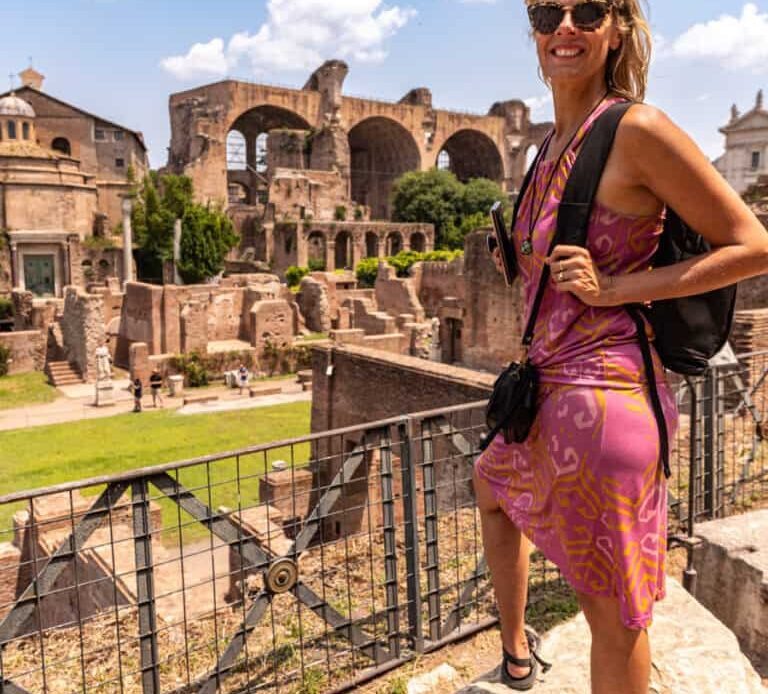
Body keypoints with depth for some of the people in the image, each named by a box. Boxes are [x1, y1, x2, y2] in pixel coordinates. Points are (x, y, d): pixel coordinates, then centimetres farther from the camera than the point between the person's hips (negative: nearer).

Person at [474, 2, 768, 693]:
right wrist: (522, 263, 7)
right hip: (552, 388, 10)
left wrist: (612, 288, -18)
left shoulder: (637, 129, -13)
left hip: (602, 393, -10)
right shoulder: (559, 143, 11)